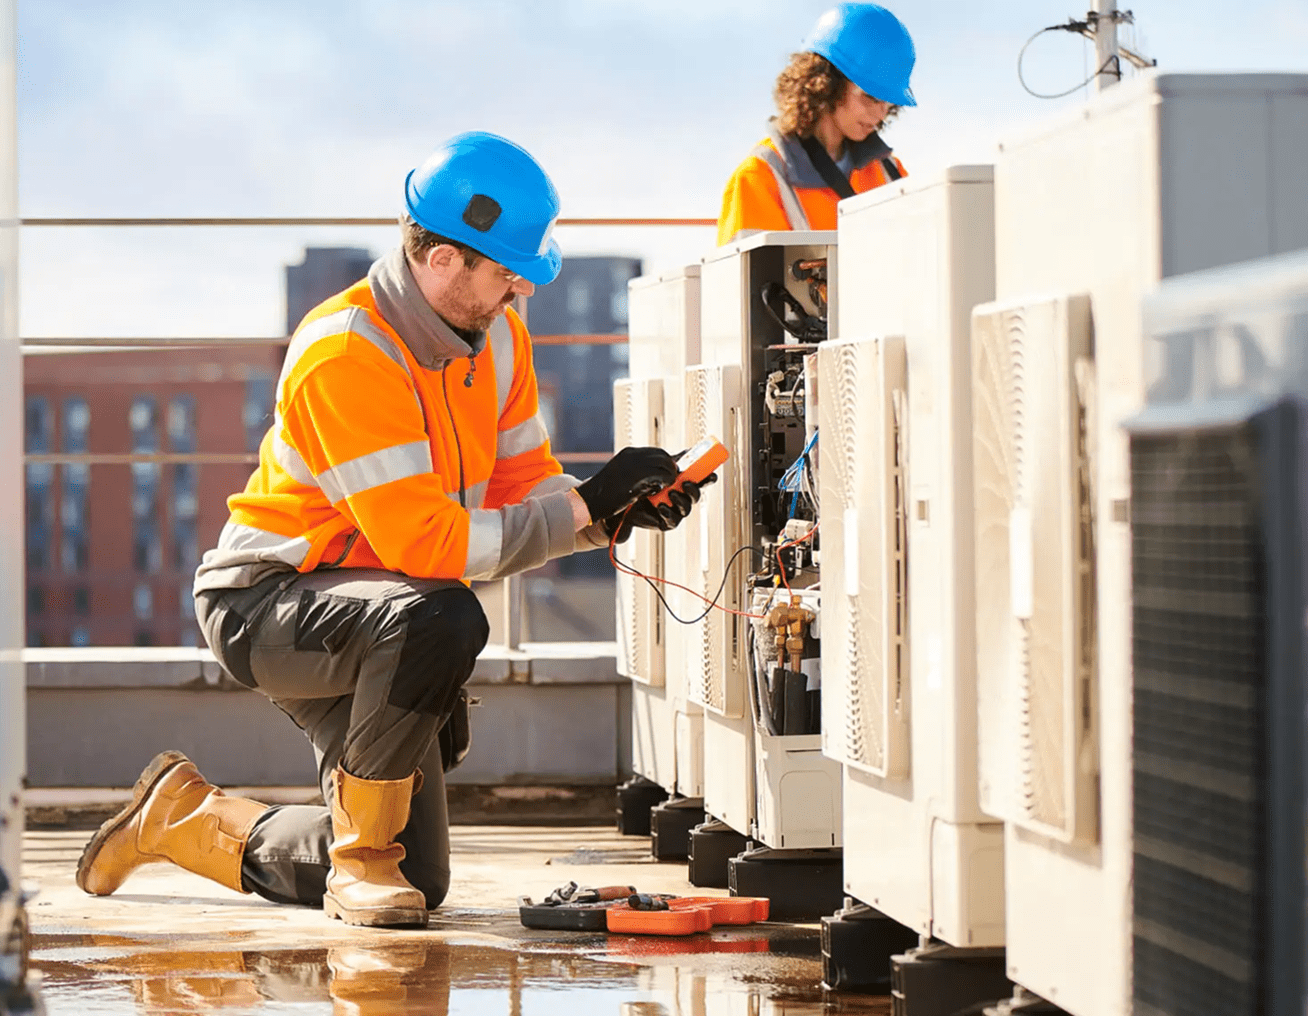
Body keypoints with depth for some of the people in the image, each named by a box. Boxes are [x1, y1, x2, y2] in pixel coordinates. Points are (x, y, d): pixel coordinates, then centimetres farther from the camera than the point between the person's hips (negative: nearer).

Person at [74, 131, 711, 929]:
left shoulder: (498, 336, 1)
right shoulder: (346, 357, -27)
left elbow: (526, 485, 4)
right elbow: (428, 544, -31)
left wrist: (619, 512, -17)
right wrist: (589, 507, -29)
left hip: (369, 608, 9)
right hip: (267, 601, -9)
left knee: (419, 882, 7)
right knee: (443, 618, -40)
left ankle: (186, 817, 27)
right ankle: (364, 855, -20)